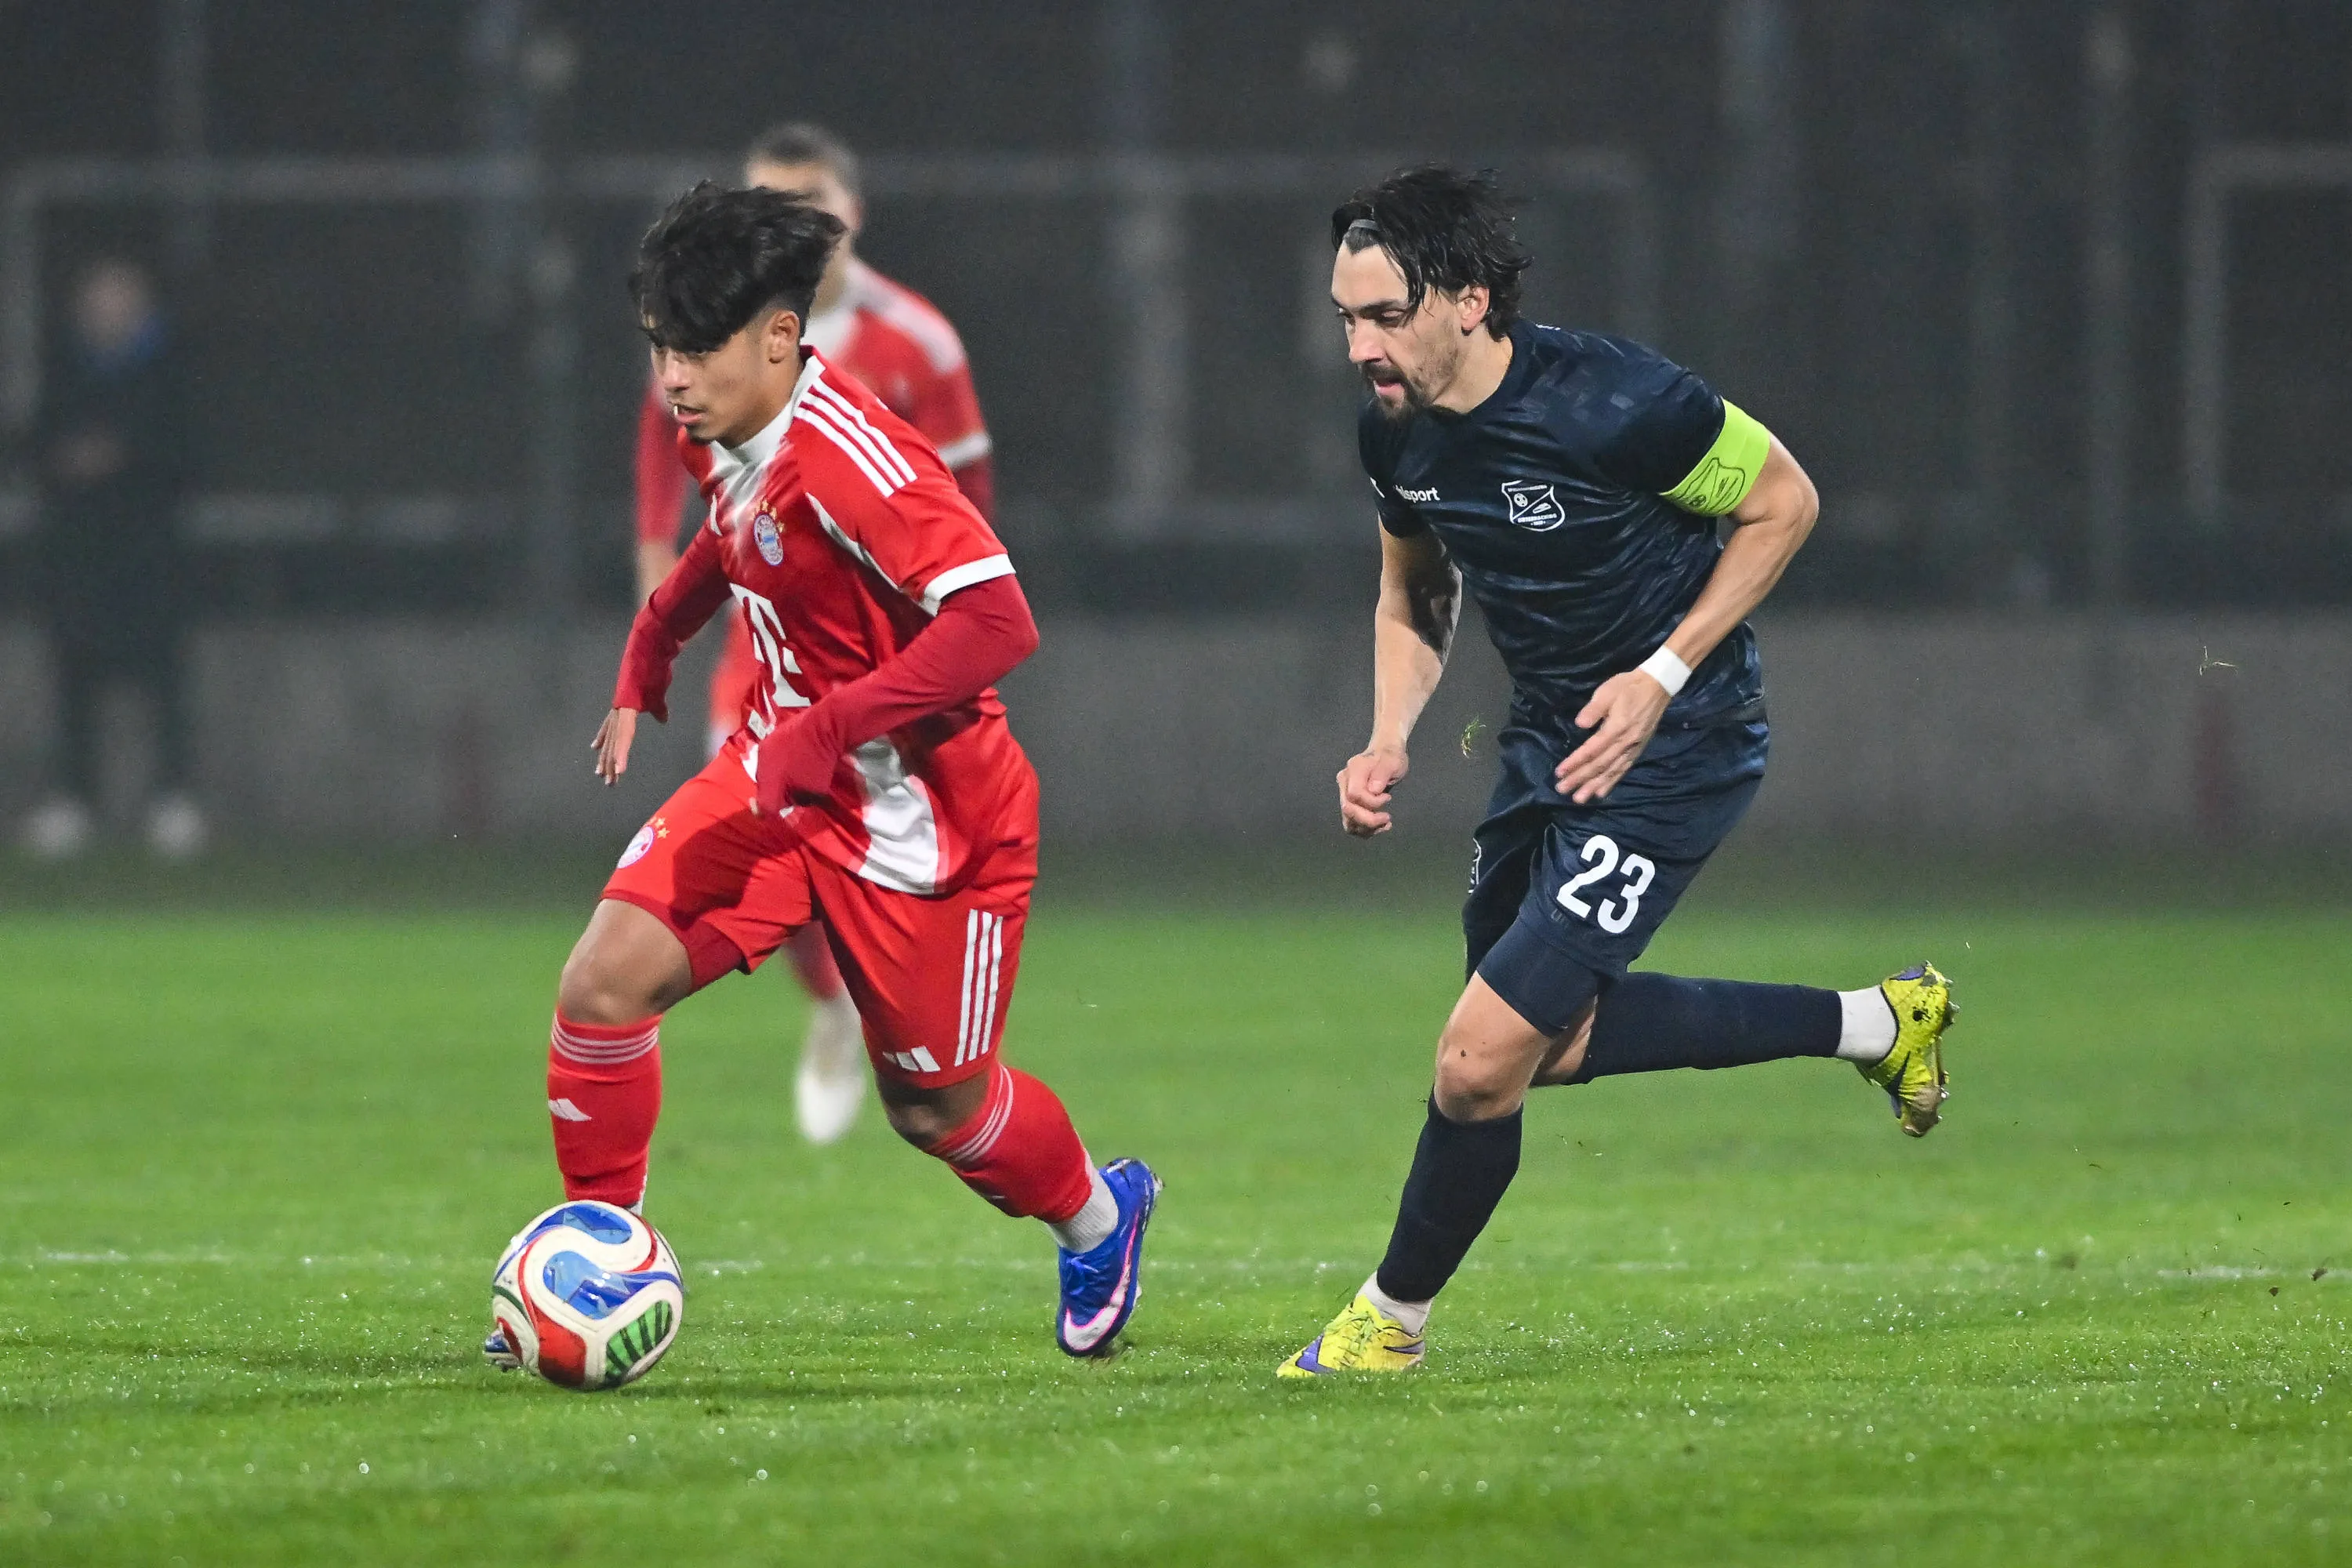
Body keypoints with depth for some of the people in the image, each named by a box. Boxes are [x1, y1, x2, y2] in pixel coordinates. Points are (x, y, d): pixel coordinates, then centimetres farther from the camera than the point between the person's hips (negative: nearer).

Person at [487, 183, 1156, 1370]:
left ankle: (1098, 1217, 40)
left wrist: (825, 729, -35)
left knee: (933, 1106, 8)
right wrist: (645, 670, 24)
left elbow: (995, 620, -34)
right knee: (604, 982, -11)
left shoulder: (849, 460, -29)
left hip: (925, 813, -7)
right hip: (783, 778, 7)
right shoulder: (726, 442, -2)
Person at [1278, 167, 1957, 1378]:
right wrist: (1388, 744, -4)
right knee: (1553, 1038, 21)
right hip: (1547, 735, 8)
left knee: (1480, 1064, -11)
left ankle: (1391, 1318, 13)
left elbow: (1784, 503, -13)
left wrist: (1664, 675, -20)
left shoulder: (1611, 403, -28)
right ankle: (1876, 1023, 33)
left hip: (1670, 747, -8)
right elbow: (1414, 598, 13)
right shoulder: (1396, 429, -7)